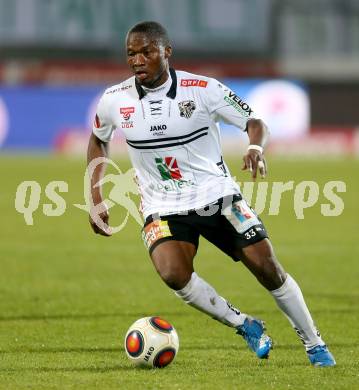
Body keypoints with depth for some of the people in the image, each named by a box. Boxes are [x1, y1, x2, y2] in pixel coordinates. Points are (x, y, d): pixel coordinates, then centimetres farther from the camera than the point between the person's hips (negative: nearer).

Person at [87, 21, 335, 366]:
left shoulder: (203, 89, -12)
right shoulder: (114, 101, -6)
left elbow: (254, 122, -5)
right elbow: (98, 140, 14)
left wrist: (255, 148, -29)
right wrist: (95, 199, 7)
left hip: (217, 195, 0)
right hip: (163, 208, 1)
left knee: (268, 269, -5)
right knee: (173, 273, -28)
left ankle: (314, 345, 17)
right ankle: (245, 326, -5)